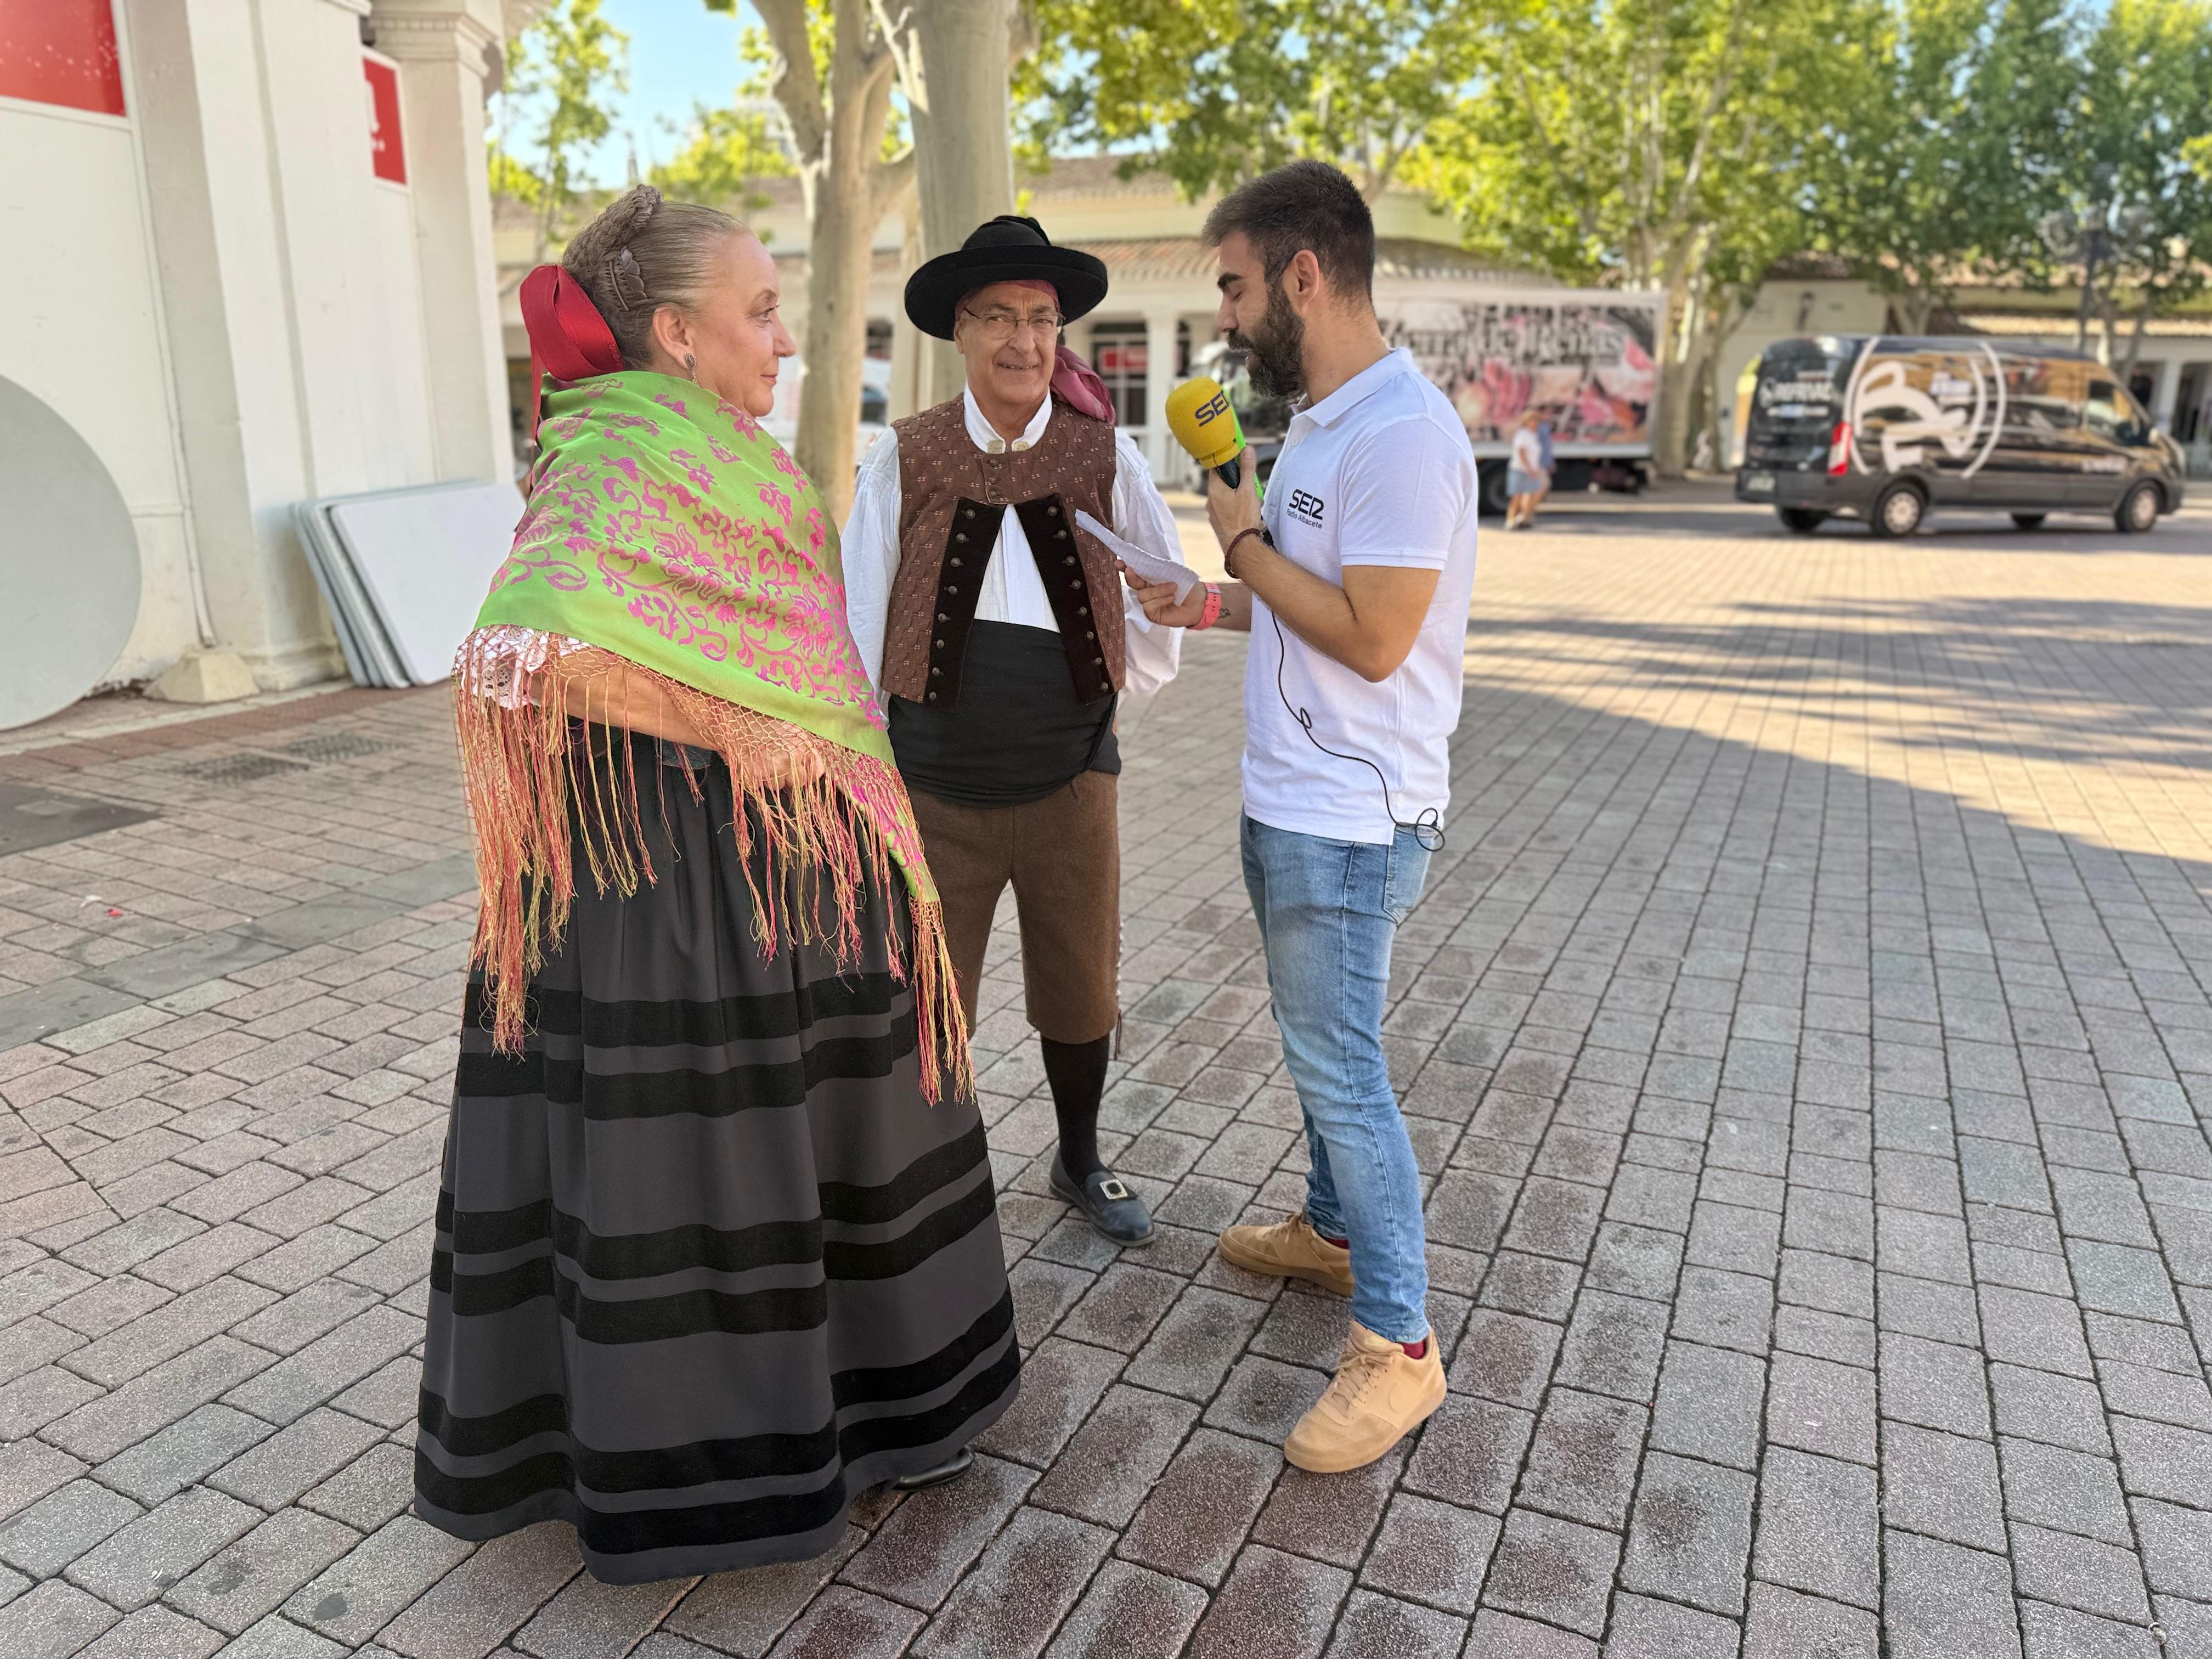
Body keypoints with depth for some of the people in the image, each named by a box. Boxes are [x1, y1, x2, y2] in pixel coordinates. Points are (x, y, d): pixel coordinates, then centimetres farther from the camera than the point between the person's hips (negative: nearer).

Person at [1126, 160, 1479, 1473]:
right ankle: (1334, 1231, 42)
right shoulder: (1326, 423, 13)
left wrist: (1245, 540, -13)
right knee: (1323, 1046, 22)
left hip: (1351, 821, -10)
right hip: (1294, 804, 10)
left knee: (1343, 1070, -3)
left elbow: (1372, 637, -25)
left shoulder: (1402, 431, -20)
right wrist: (1208, 608, 11)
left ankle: (1400, 1348, 10)